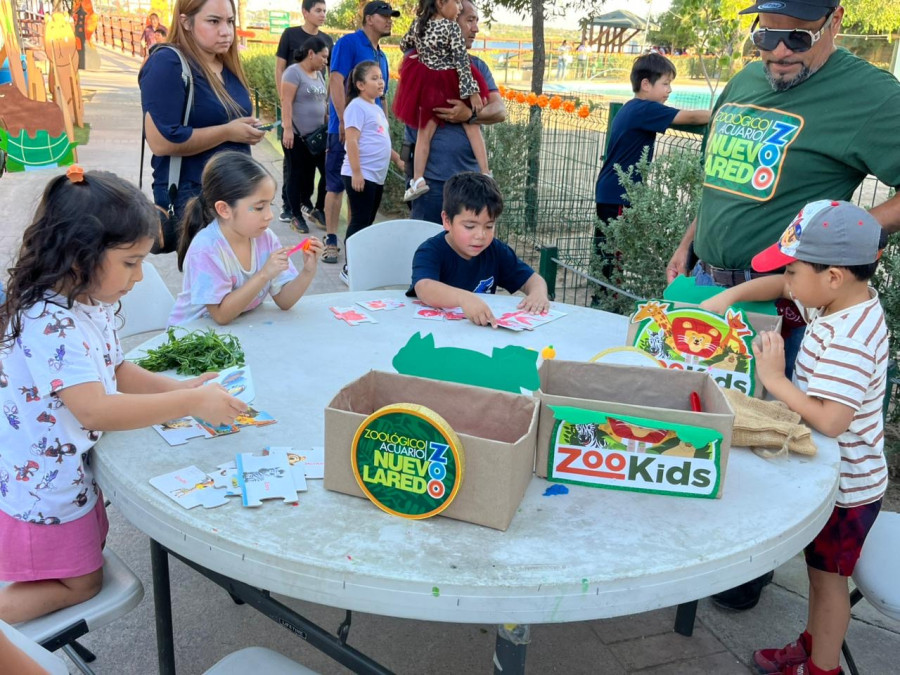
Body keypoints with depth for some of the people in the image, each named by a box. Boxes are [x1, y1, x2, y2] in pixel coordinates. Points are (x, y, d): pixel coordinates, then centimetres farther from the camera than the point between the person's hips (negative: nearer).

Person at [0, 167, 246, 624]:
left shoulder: (91, 303, -3)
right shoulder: (49, 325, -33)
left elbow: (116, 371, 8)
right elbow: (95, 410, -40)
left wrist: (177, 387, -7)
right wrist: (192, 403, -36)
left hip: (74, 470, 9)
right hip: (43, 486, -9)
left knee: (88, 556, 27)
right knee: (82, 583, 12)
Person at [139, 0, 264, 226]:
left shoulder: (228, 68, 10)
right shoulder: (167, 65, -15)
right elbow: (161, 142, -24)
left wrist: (249, 131, 2)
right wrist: (228, 132, -20)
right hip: (187, 197, -8)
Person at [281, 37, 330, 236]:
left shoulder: (319, 75, 14)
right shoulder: (294, 72, -10)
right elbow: (286, 102, -16)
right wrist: (287, 129, -22)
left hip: (316, 135, 7)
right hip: (297, 135, -7)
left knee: (316, 173, 3)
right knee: (297, 175, 2)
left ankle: (315, 210, 17)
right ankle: (296, 216, 10)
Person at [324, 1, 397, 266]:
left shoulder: (381, 56, 17)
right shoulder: (349, 43, -6)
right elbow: (335, 81, -14)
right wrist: (344, 121, -20)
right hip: (347, 127, -7)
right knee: (336, 185, -2)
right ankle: (331, 240, 3)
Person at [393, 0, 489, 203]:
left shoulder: (418, 24, 3)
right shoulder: (452, 27, -12)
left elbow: (404, 45, 20)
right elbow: (462, 60, -15)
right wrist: (472, 91, -14)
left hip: (428, 87, 3)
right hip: (453, 85, -3)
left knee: (425, 133, 5)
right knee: (472, 127, 8)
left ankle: (418, 179, -4)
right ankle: (485, 175, 7)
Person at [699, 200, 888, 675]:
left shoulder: (848, 341, -32)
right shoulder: (847, 297, -4)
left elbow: (831, 421, -38)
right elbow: (780, 286, 11)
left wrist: (774, 380, -30)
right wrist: (727, 296, -2)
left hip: (845, 487, -9)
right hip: (830, 474, 9)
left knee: (828, 577, 10)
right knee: (819, 570, 24)